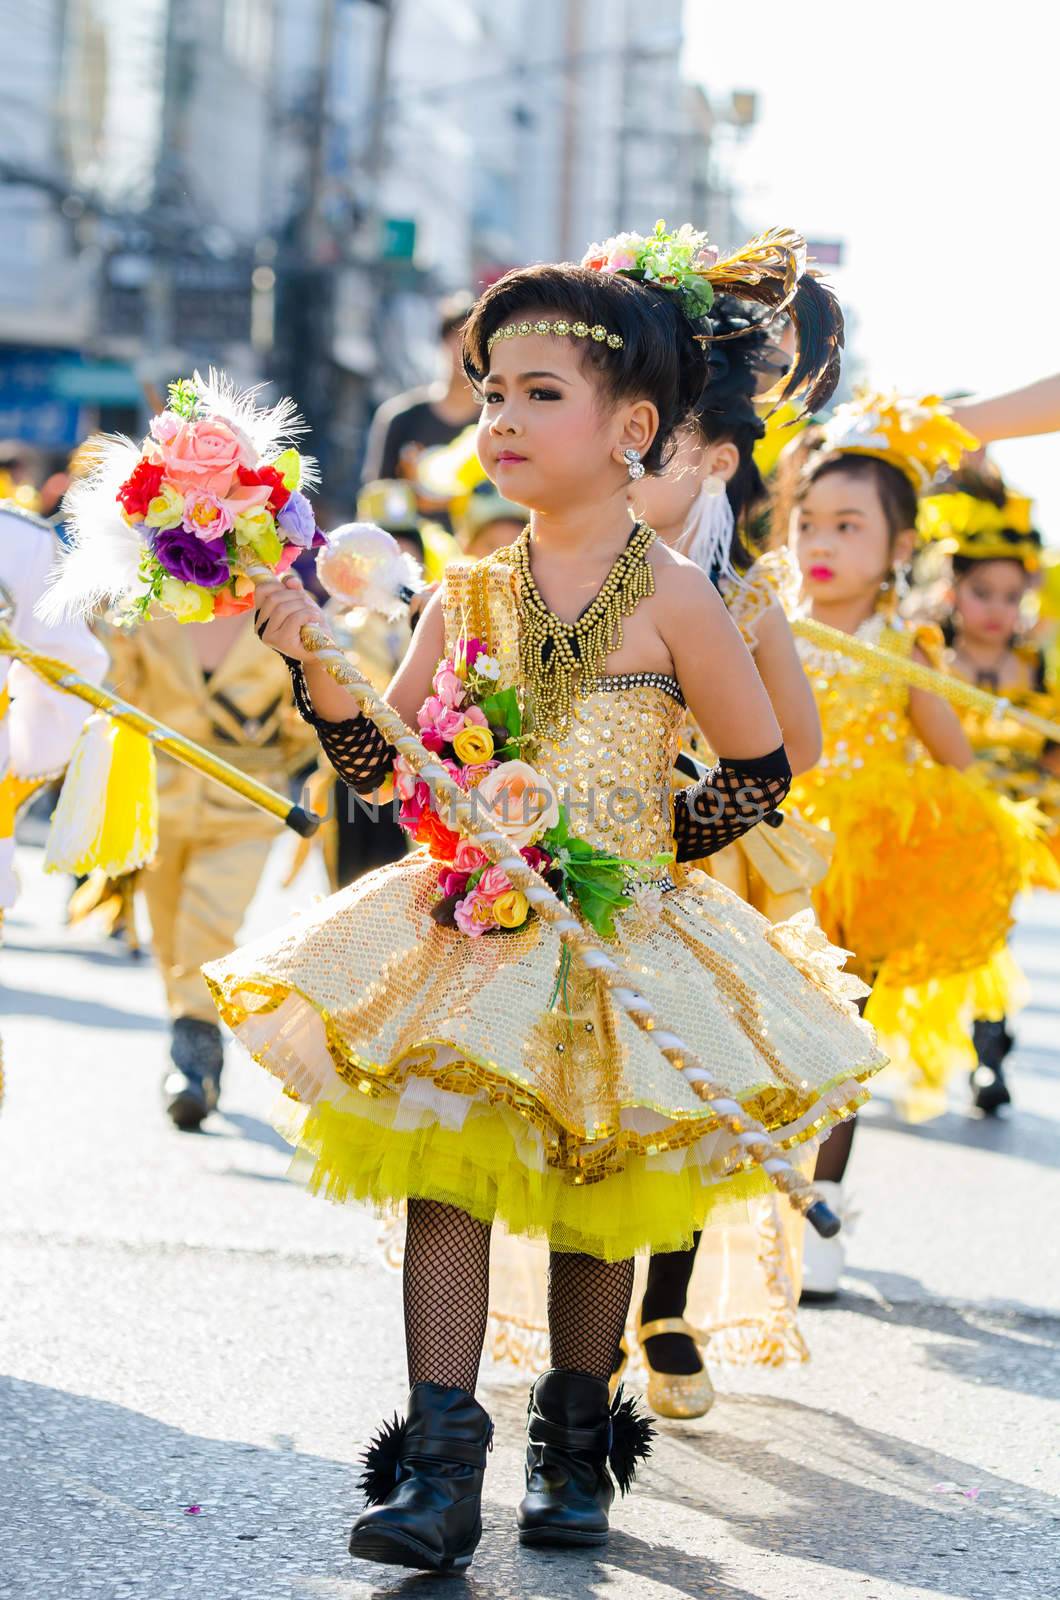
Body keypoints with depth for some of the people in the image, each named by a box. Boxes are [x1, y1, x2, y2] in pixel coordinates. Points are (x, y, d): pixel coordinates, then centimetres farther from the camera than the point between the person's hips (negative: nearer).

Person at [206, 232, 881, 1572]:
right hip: (471, 933, 3)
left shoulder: (667, 595, -8)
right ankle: (439, 1462, -7)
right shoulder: (470, 593, 3)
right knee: (446, 1177, -8)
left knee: (594, 1202, 7)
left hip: (615, 942, -2)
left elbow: (759, 769, -1)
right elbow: (380, 757, 5)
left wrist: (642, 854, -3)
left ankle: (573, 1442, 24)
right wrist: (309, 656, -8)